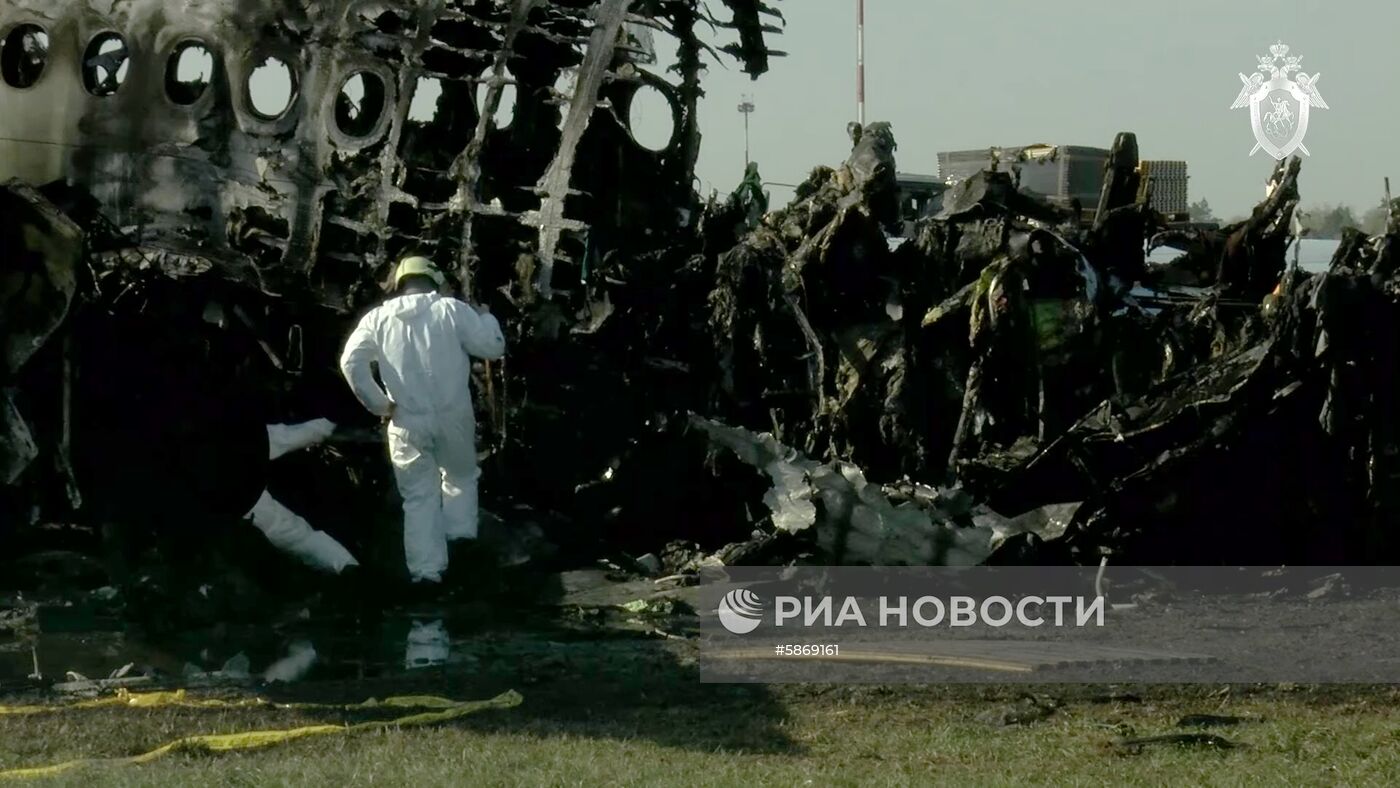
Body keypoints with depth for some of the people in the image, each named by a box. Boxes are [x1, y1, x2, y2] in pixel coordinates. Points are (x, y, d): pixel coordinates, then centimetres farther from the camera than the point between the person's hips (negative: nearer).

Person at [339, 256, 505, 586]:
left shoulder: (378, 317, 2)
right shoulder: (451, 309, -3)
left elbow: (351, 362, -8)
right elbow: (493, 347, -2)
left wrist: (378, 404, -1)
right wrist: (485, 318, 19)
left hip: (408, 422, 1)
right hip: (453, 416, -1)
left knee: (419, 496, 9)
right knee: (460, 477, 25)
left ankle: (426, 568, 5)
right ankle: (460, 543, 22)